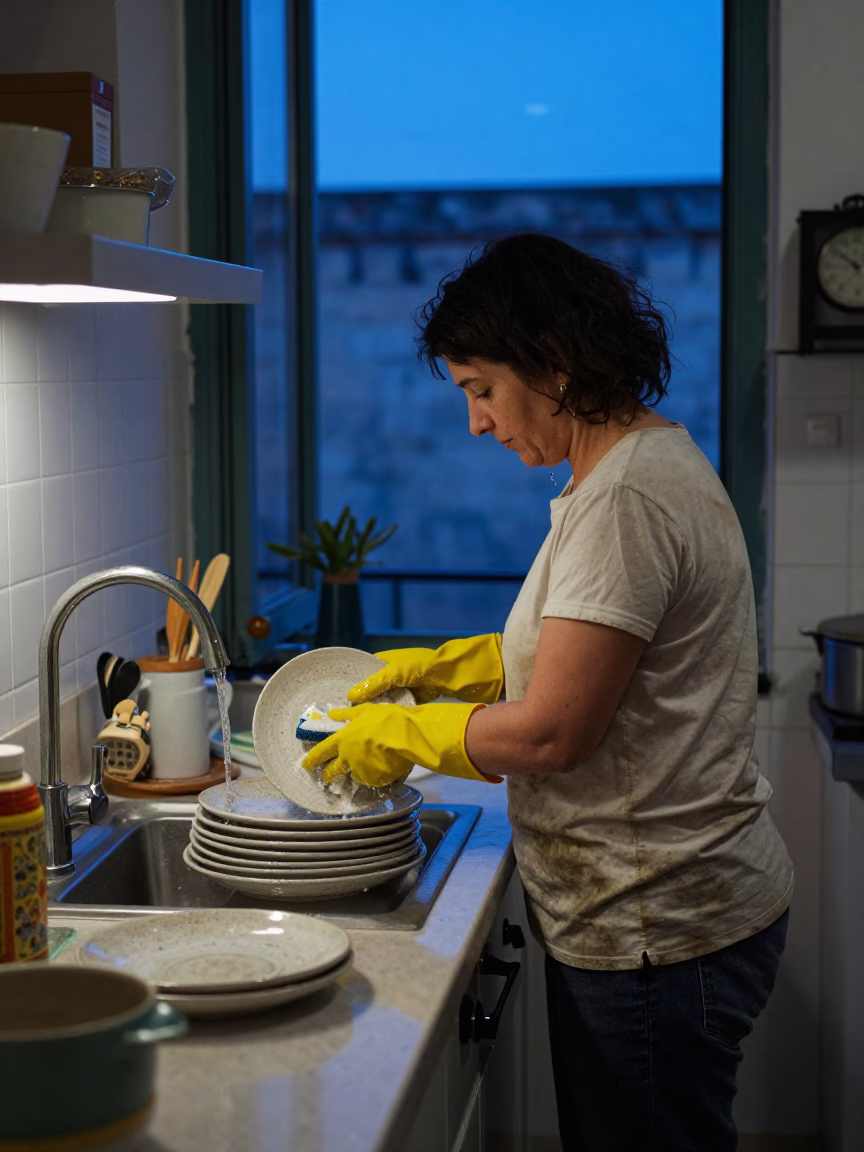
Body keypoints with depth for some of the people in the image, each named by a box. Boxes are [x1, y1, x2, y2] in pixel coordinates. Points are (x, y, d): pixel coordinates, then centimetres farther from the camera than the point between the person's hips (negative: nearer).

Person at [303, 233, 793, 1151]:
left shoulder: (625, 499, -21)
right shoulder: (652, 460, 12)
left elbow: (551, 732, -22)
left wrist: (398, 736, -7)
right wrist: (440, 668, 15)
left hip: (658, 932, -10)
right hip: (649, 910, 10)